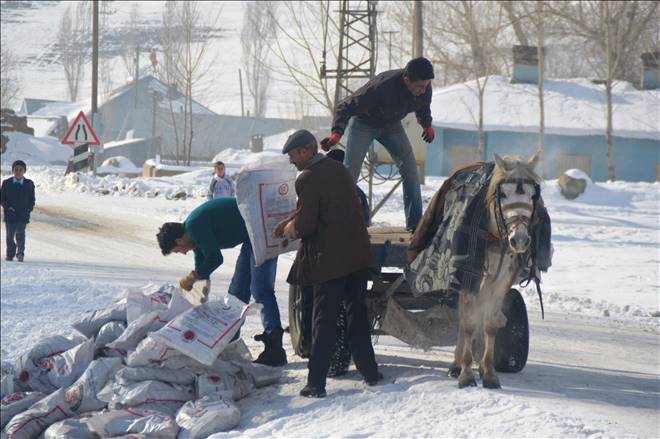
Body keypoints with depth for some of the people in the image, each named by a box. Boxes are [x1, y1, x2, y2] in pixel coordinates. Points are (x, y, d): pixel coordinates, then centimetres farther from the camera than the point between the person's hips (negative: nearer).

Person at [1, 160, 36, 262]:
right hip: (9, 214, 2)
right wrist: (7, 207, -10)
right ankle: (10, 255, 16)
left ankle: (20, 253, -17)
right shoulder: (6, 183, 6)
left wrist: (29, 209, -6)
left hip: (23, 215, -2)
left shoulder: (29, 184, 5)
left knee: (20, 233, -16)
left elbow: (31, 200, 10)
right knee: (10, 235, 6)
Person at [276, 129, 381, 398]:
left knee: (324, 321, -2)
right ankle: (368, 371, 21)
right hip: (358, 254, 7)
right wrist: (290, 223, 21)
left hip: (330, 259, -7)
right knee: (357, 315, 17)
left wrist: (290, 229, 3)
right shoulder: (338, 169, 10)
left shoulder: (308, 179, -15)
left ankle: (316, 383, 0)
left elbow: (305, 225, -17)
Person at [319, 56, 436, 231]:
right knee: (350, 171, -13)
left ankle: (415, 222, 1)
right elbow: (346, 107, -38)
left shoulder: (424, 88, -21)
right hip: (364, 123, -5)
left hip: (391, 125, 5)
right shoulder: (382, 86, -40)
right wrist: (337, 133, -51)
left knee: (410, 168, -5)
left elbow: (423, 105, 9)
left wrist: (427, 124, -3)